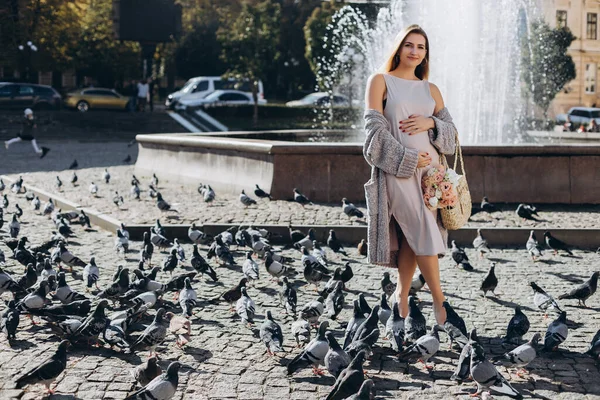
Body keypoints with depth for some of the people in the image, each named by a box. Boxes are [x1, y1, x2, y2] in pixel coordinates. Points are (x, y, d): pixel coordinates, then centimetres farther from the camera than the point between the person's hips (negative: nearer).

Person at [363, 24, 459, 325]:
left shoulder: (431, 90, 17)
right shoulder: (380, 81, 3)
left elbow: (451, 131, 14)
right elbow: (374, 126, -7)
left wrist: (430, 122, -8)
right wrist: (408, 158, -13)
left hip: (428, 167, 5)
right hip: (397, 168, -5)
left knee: (412, 236, 4)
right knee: (423, 231, -11)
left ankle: (402, 295, 16)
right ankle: (439, 299, -2)